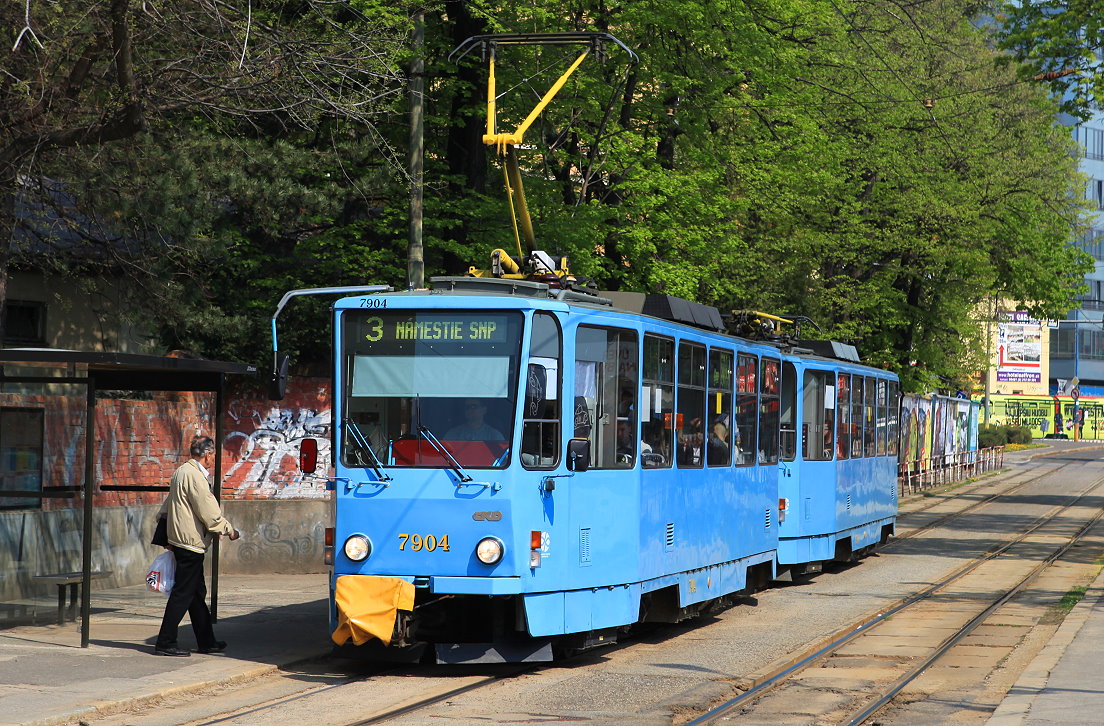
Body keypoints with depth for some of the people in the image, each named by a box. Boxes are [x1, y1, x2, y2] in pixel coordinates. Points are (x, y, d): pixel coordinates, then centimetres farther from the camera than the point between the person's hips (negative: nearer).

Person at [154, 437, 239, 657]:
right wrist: (229, 530, -3)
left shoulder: (181, 472, 15)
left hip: (179, 538, 10)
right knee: (183, 593, -6)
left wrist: (165, 539, 25)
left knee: (197, 593, 15)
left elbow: (166, 508, 21)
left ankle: (206, 641, 21)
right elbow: (209, 512, -17)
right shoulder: (194, 476, -17)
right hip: (191, 541, -10)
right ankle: (165, 643, -4)